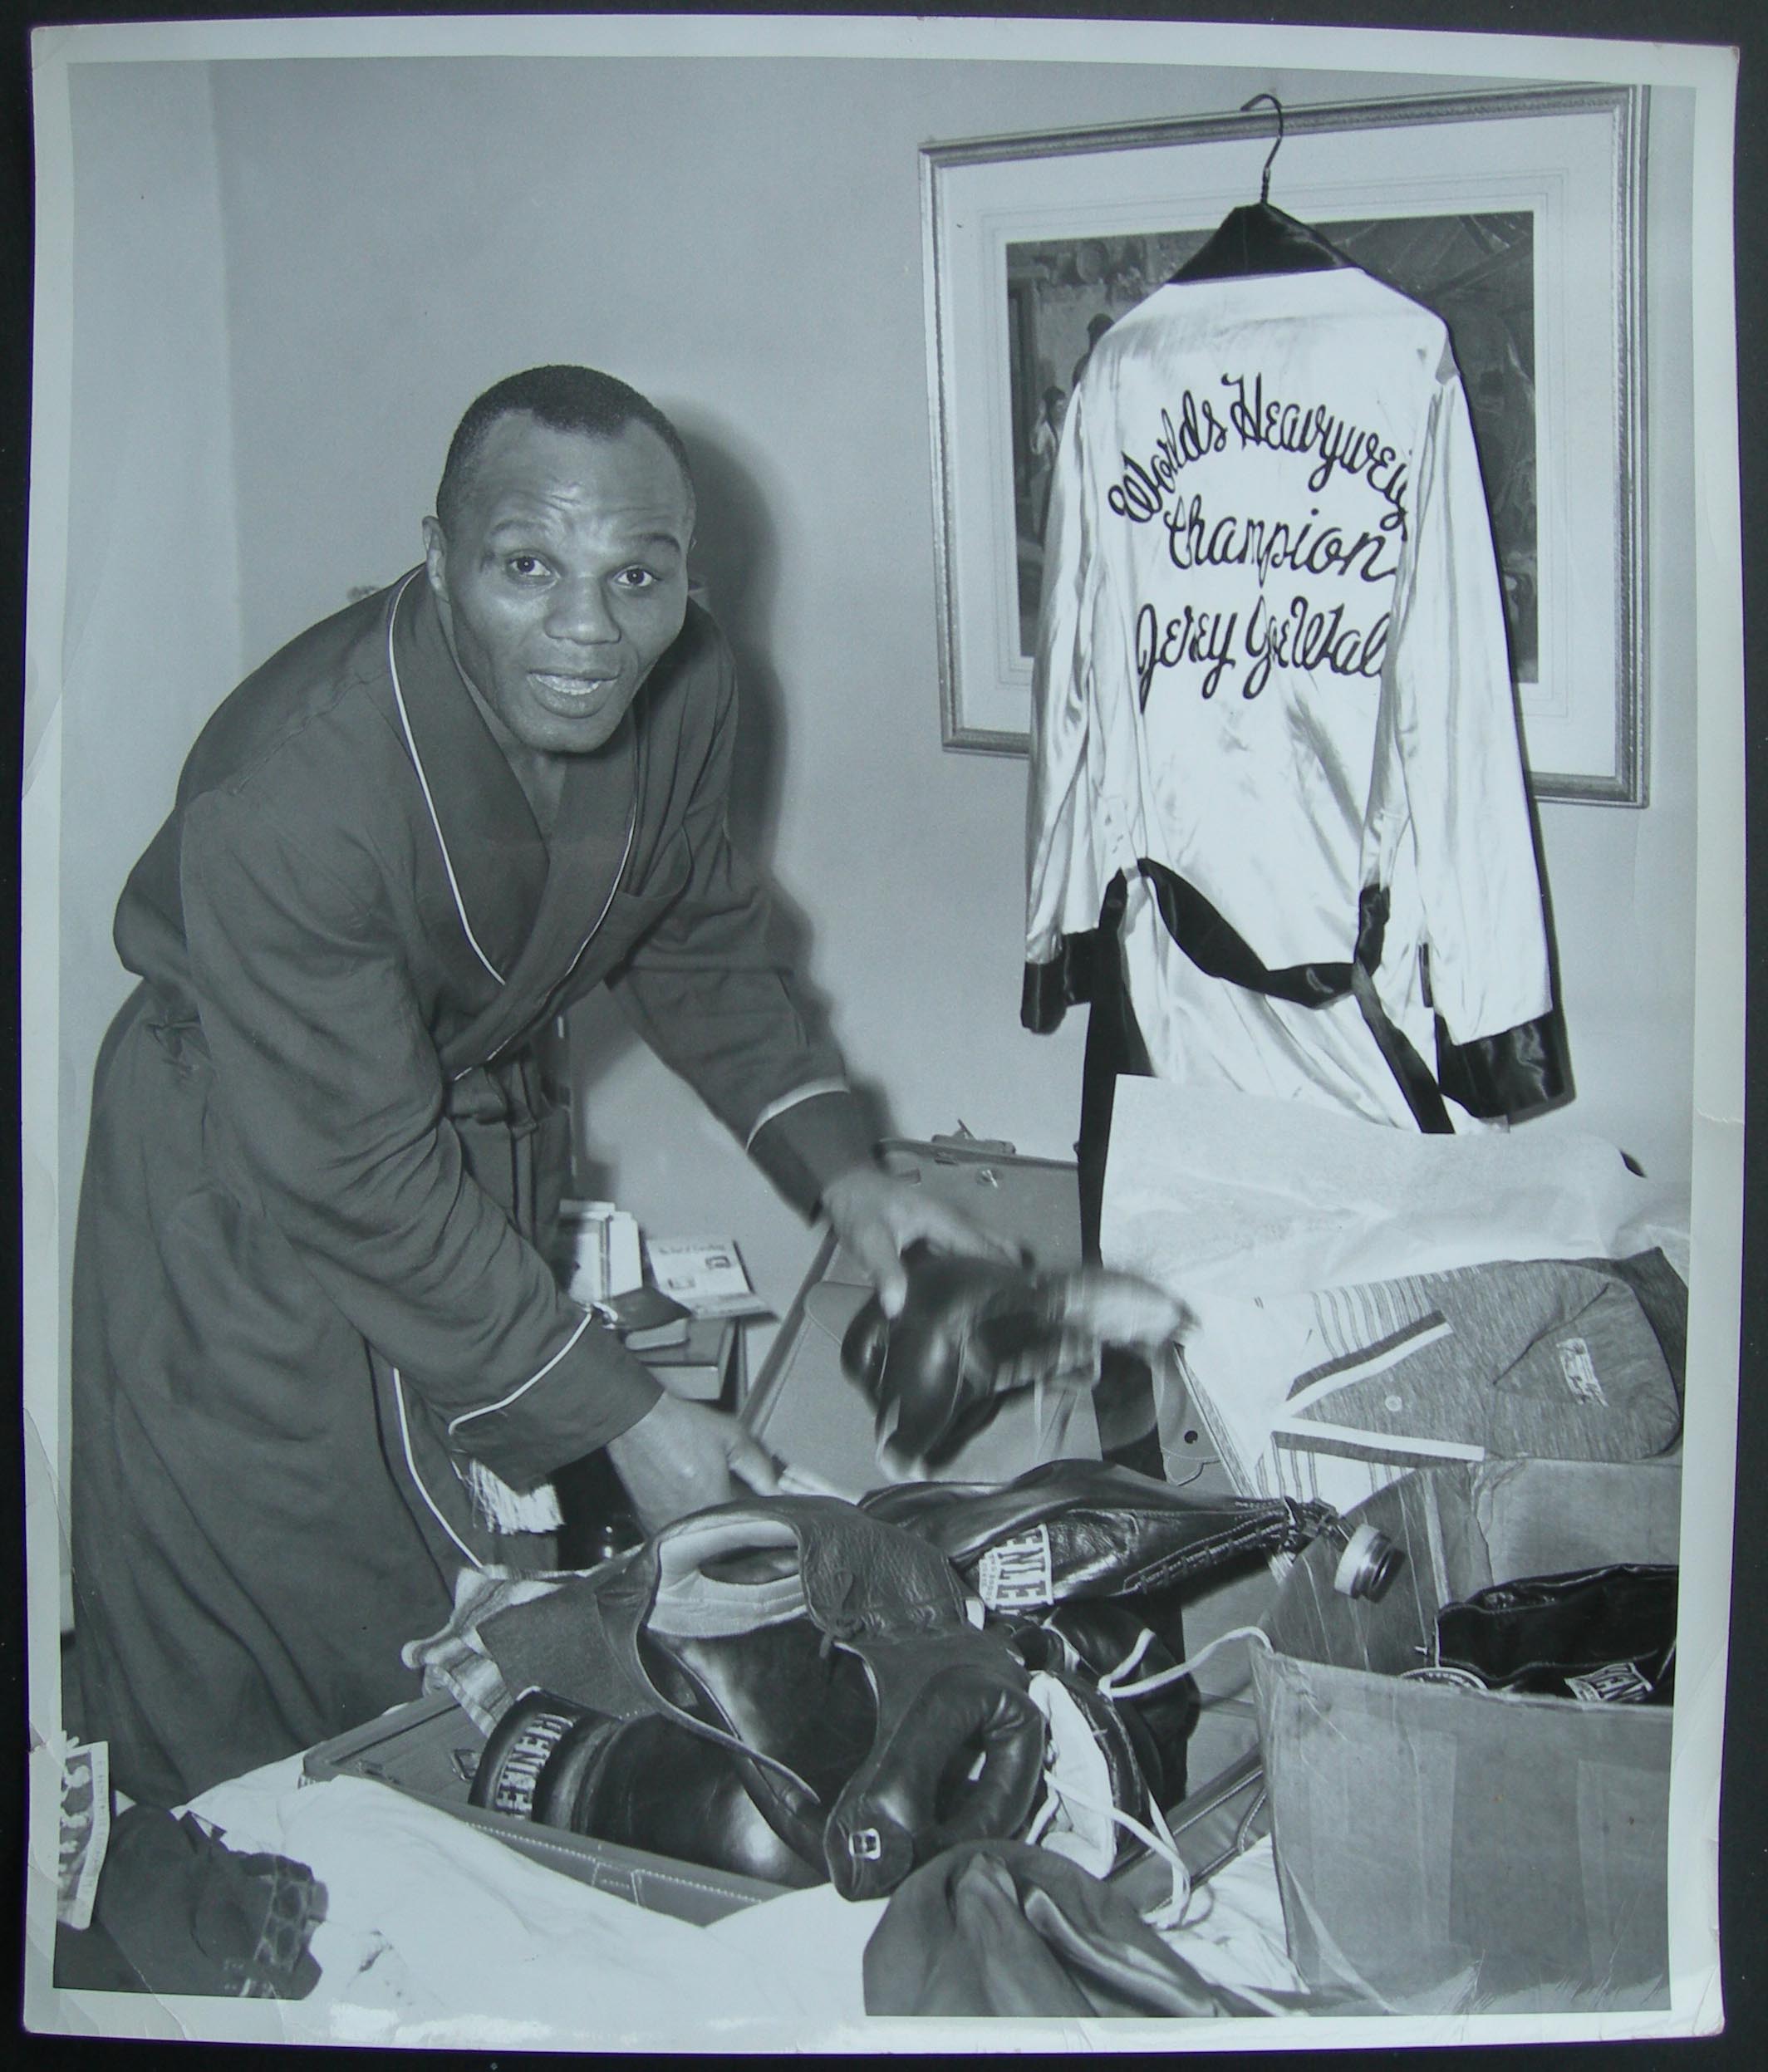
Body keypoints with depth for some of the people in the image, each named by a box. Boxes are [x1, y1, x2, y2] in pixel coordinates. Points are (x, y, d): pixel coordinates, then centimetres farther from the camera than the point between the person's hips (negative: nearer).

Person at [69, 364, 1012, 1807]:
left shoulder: (685, 687, -16)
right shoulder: (287, 794, -36)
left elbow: (699, 945, 3)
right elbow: (362, 1180, -28)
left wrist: (840, 1171, -9)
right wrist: (624, 1415, -22)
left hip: (489, 1120, 6)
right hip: (255, 1180, -6)